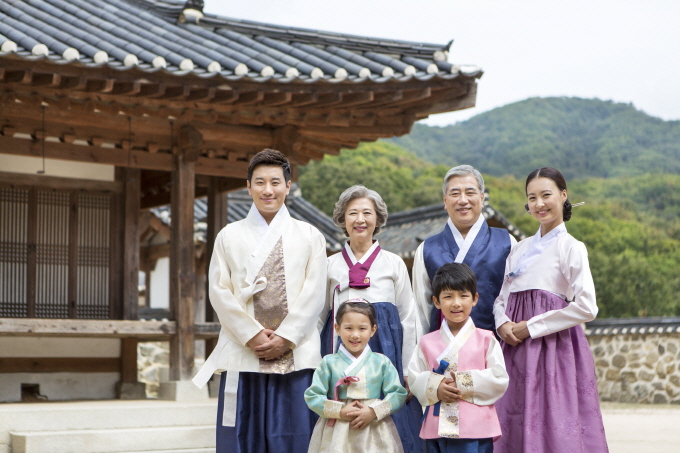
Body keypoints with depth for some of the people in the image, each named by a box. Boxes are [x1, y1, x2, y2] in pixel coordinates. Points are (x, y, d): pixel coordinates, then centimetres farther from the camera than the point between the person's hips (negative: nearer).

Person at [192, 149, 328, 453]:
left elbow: (313, 294, 2)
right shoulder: (229, 236, 13)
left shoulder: (310, 236, 11)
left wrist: (285, 338, -10)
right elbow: (219, 292, 3)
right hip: (242, 357, 1)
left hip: (296, 356, 0)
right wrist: (252, 335, -10)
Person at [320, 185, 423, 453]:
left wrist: (408, 372, 2)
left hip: (385, 350, -1)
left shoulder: (393, 264, 8)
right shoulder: (331, 265, 10)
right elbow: (319, 317, 12)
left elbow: (408, 319, 8)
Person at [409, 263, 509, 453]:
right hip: (437, 428, 3)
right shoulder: (427, 342, 10)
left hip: (475, 430, -2)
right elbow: (414, 379, 6)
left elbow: (500, 380, -4)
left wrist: (464, 384, -13)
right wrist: (435, 388, -13)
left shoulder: (486, 339, 3)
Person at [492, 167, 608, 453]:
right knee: (516, 428, 5)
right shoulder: (520, 249, 16)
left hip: (554, 347, -6)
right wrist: (503, 323, -4)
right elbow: (501, 298, 19)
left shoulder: (570, 247, -2)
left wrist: (530, 327, -11)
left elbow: (586, 307, -12)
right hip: (516, 349, 6)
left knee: (554, 426, -7)